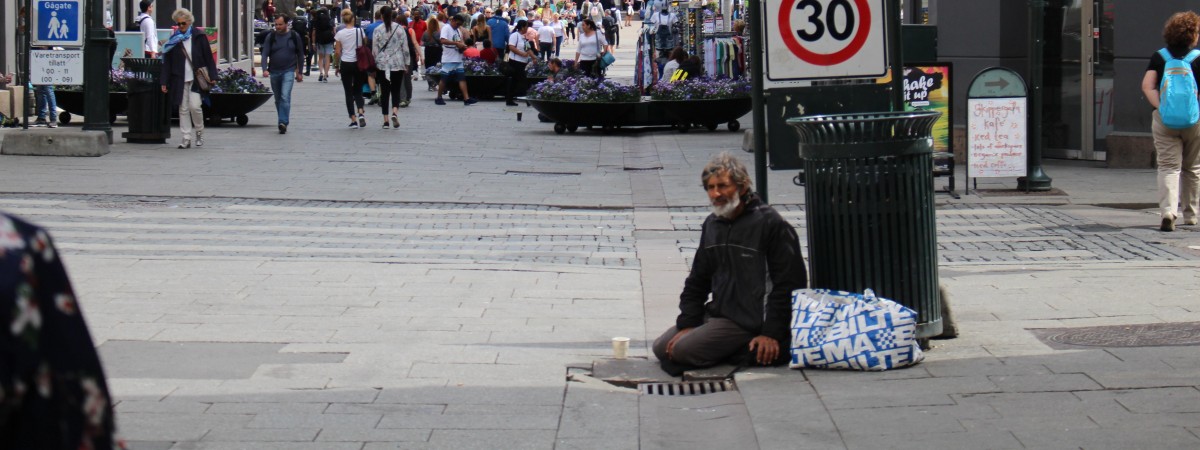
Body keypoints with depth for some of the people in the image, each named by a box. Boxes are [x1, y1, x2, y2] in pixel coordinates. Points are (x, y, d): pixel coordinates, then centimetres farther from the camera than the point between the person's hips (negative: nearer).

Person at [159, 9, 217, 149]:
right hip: (180, 79, 3)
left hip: (196, 78, -3)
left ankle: (199, 132, 13)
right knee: (183, 109, 2)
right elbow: (167, 61, 7)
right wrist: (164, 82, 3)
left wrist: (212, 76, -1)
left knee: (194, 106, -11)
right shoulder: (174, 40, 5)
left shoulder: (199, 36, 0)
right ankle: (186, 139, 7)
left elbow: (208, 57, 2)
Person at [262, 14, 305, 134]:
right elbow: (265, 54, -2)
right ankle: (283, 122, 24)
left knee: (285, 97, -19)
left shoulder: (294, 36, 1)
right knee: (278, 99, 12)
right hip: (274, 72, 3)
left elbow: (300, 55, 9)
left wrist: (299, 72, 8)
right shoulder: (270, 37, 3)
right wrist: (265, 69, -18)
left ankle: (283, 122, -23)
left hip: (288, 71, -3)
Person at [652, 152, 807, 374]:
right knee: (661, 348, 4)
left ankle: (750, 351, -6)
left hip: (749, 322, -9)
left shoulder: (770, 224, -13)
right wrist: (687, 324, 5)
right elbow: (697, 281, 17)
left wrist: (772, 333, -18)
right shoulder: (712, 225, 11)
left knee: (682, 351, -21)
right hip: (715, 314, 9)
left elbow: (789, 284, -14)